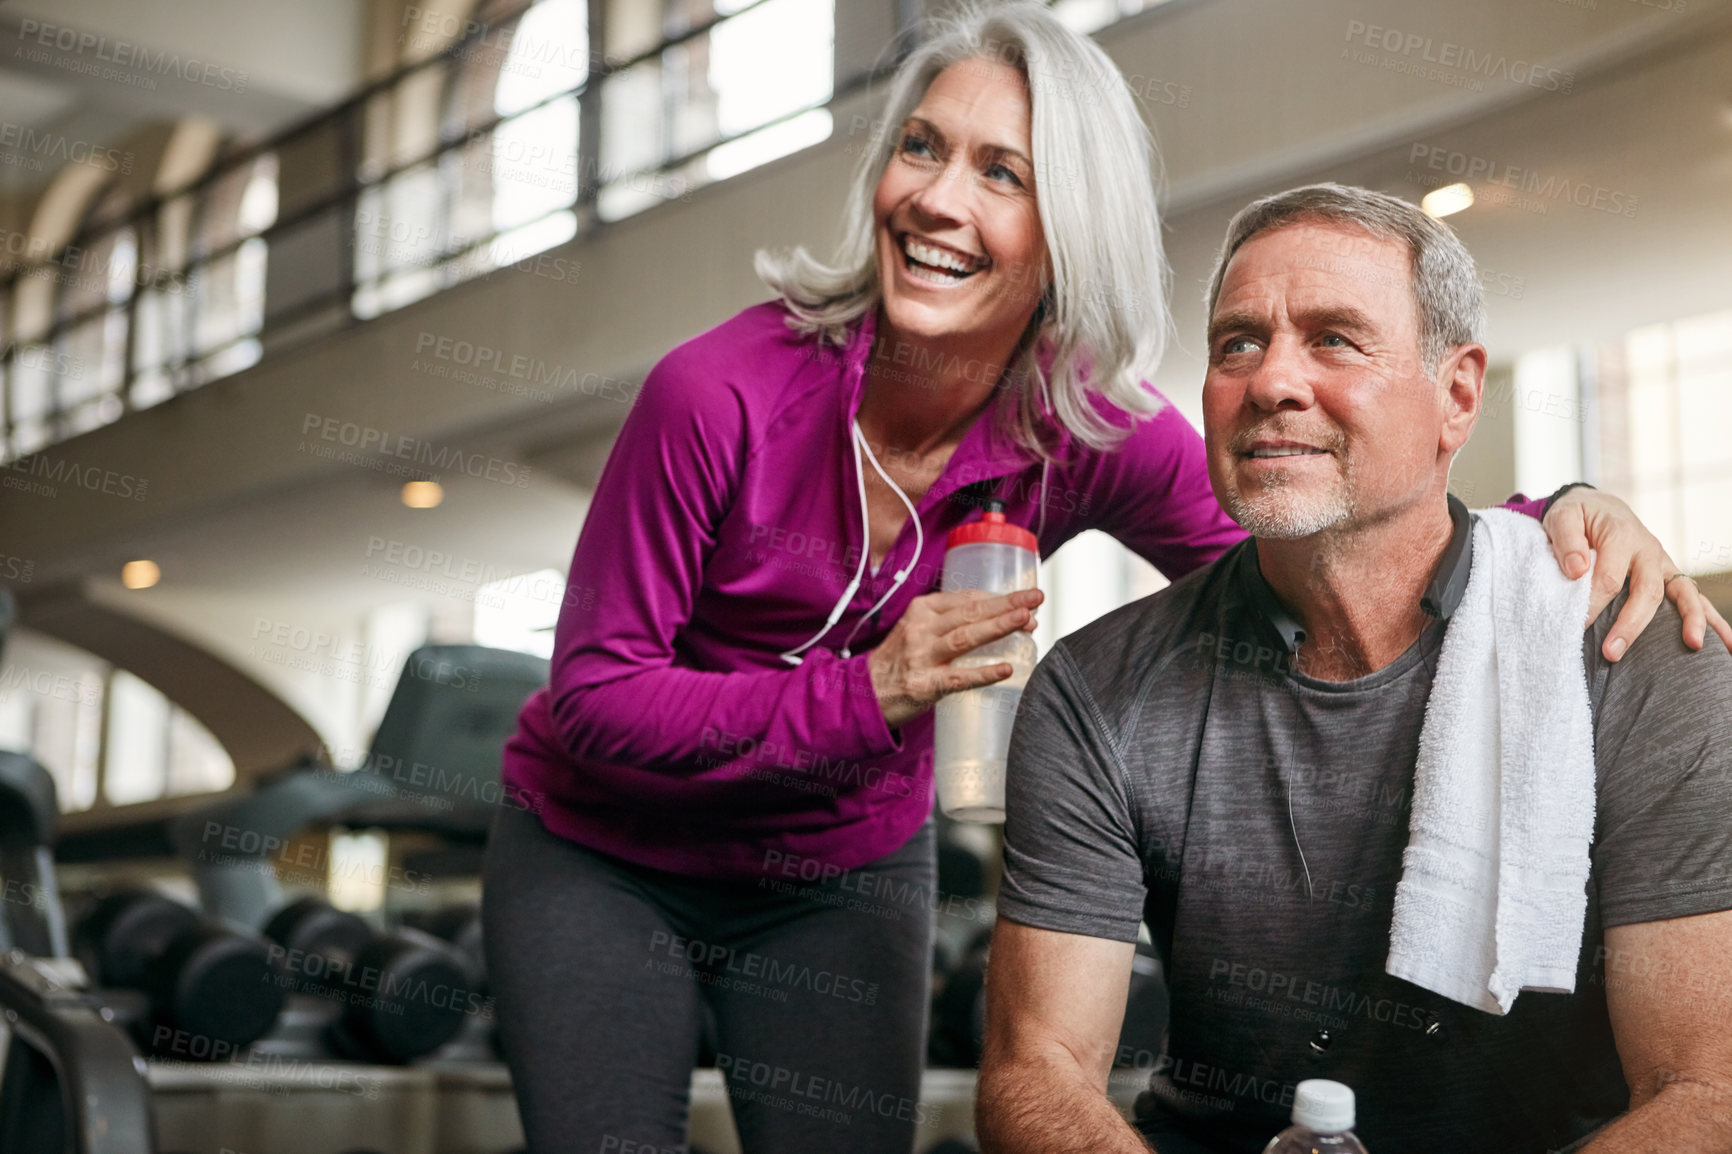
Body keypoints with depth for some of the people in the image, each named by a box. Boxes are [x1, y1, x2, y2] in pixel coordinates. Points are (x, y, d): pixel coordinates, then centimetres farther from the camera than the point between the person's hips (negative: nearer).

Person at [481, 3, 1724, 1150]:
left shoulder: (1090, 437, -16)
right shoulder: (723, 396, -27)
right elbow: (594, 700, -21)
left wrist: (1552, 523, -27)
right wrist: (866, 698, -34)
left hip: (845, 885, 3)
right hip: (606, 862, -2)